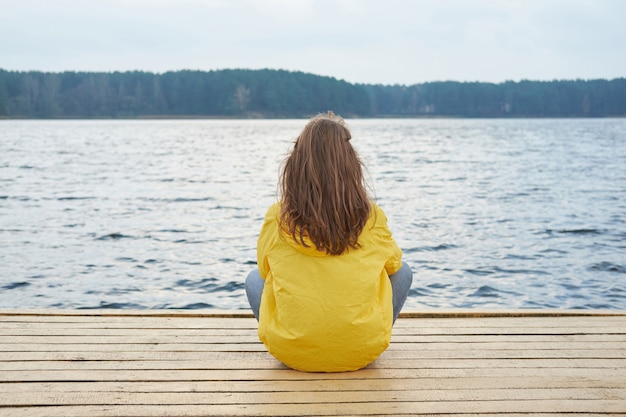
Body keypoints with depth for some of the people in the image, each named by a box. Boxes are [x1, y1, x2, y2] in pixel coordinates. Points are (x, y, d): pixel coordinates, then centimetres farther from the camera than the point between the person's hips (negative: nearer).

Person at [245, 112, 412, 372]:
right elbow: (393, 262, 12)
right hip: (360, 353, 0)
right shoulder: (371, 218, -9)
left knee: (254, 279, 26)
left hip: (291, 352, 1)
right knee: (403, 272, 22)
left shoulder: (277, 219, -9)